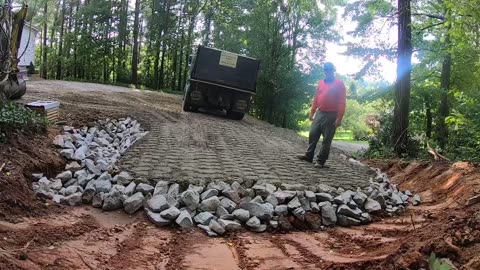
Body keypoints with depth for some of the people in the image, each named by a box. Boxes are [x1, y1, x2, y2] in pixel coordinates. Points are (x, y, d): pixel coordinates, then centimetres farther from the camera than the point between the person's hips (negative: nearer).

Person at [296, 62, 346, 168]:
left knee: (326, 139, -1)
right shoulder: (320, 83, 11)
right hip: (319, 113, 5)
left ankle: (321, 161, 3)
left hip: (331, 115, -5)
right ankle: (309, 155, 19)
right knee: (313, 135, 7)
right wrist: (312, 112, 12)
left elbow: (342, 102, -9)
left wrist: (339, 118, -15)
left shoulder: (339, 83, -5)